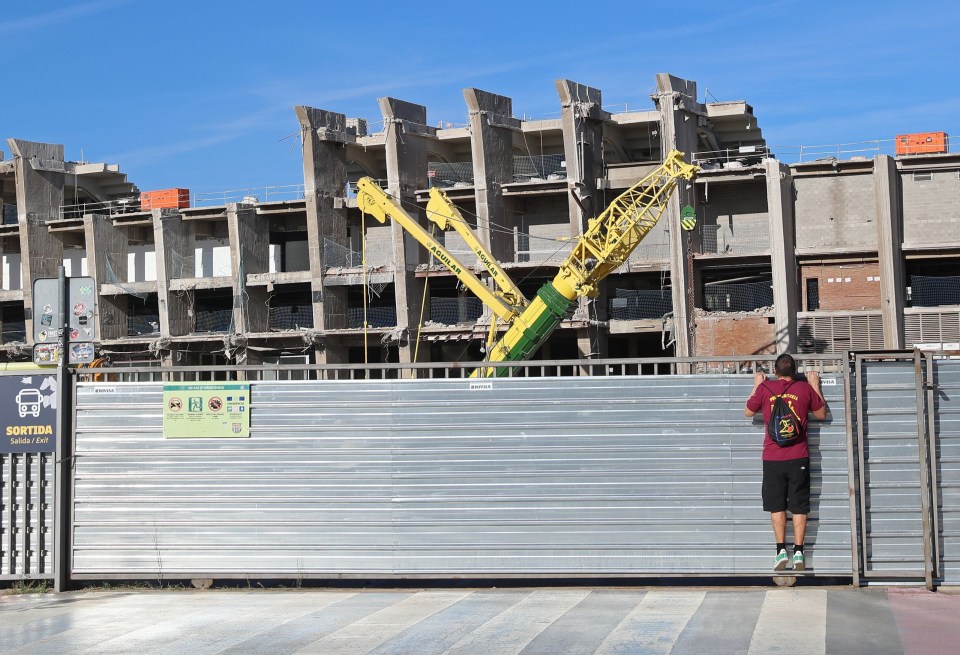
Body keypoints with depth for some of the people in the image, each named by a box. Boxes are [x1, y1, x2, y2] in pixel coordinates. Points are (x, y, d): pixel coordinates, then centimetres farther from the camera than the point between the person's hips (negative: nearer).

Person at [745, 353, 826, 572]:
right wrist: (815, 385, 23)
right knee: (799, 507, 6)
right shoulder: (805, 388, -1)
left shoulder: (765, 388, -2)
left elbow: (748, 411, 15)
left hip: (772, 458, 0)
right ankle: (798, 553, 4)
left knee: (776, 506, 10)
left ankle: (781, 550, 6)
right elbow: (821, 414, 15)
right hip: (798, 457, 0)